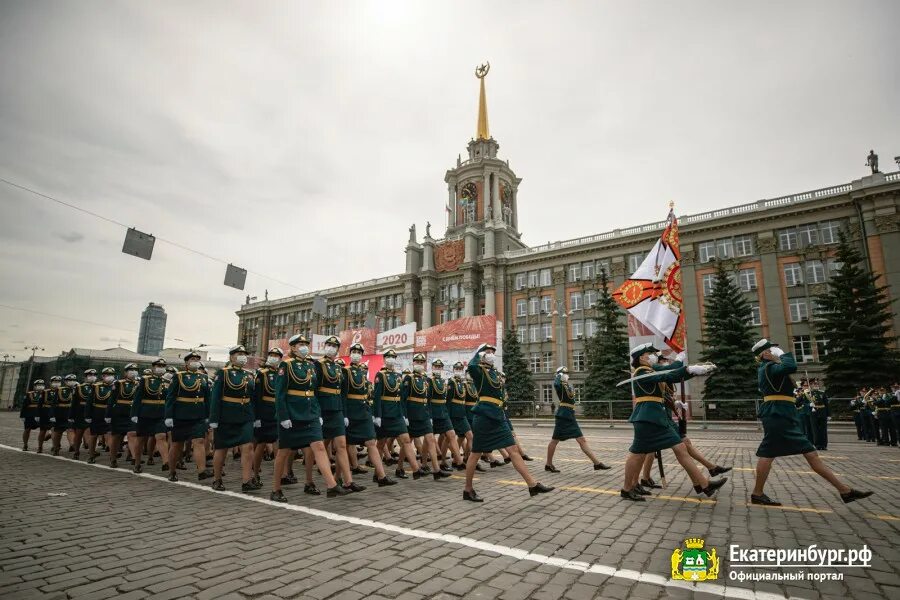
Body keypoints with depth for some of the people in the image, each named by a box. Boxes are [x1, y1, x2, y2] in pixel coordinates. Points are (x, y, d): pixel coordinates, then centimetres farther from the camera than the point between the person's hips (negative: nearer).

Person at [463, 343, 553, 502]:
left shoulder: (495, 372, 17)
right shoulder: (478, 371, -6)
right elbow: (471, 366, -31)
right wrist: (479, 354, -14)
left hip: (498, 416, 8)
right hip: (484, 416, -7)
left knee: (513, 450, 3)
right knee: (475, 453, 4)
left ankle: (533, 484, 3)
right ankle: (468, 490, 17)